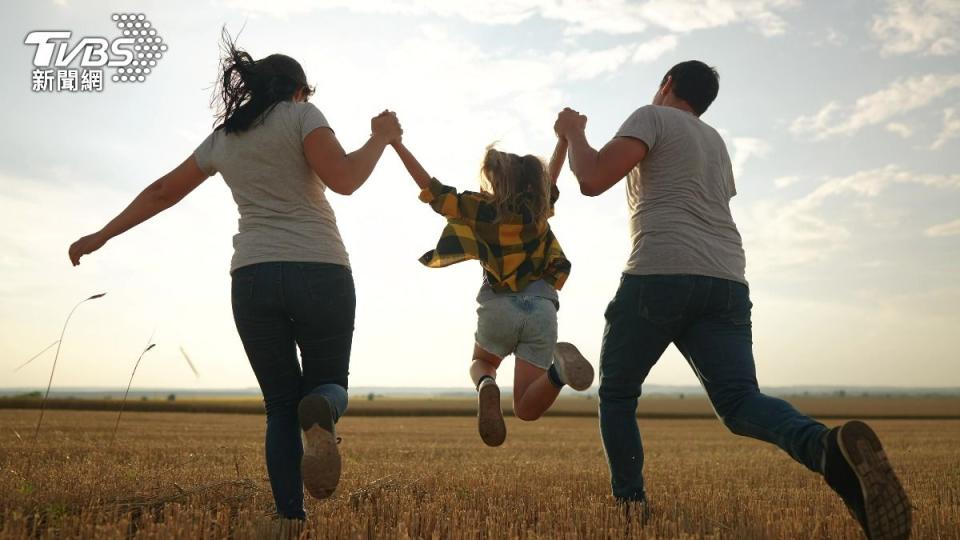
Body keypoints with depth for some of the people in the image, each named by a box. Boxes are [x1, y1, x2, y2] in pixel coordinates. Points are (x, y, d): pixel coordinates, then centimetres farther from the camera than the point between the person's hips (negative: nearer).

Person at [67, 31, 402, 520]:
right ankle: (319, 415, -27)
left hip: (253, 278, 4)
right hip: (321, 272, -3)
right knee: (329, 384, 11)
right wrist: (381, 137, 4)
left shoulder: (222, 139, 19)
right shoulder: (300, 115, 4)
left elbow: (161, 192, 26)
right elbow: (344, 179, -12)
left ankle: (290, 516, 2)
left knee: (281, 406, 13)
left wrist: (100, 236, 36)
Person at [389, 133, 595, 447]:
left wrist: (396, 143, 9)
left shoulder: (478, 207, 1)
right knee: (527, 408, 4)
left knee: (481, 363, 30)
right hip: (542, 308, 2)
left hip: (498, 306, -2)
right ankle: (558, 368, -30)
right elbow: (551, 176, 31)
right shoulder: (538, 205, 11)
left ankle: (486, 387, -9)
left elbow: (430, 188, 4)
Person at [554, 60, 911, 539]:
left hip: (659, 275, -5)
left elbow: (593, 180, -7)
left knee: (616, 395, 13)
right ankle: (830, 448, -34)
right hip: (727, 282, 6)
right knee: (740, 401, -5)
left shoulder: (652, 117, 8)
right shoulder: (715, 141, 30)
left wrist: (574, 133, 11)